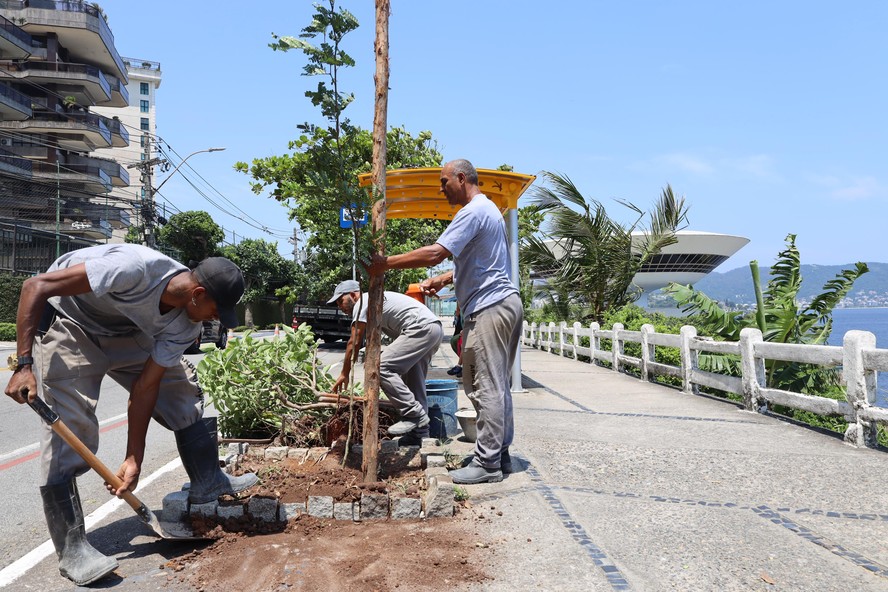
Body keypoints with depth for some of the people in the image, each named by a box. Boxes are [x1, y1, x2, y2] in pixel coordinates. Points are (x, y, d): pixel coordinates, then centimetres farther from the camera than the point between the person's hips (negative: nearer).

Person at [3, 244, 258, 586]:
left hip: (123, 330, 7)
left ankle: (207, 483, 16)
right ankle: (72, 549, -7)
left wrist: (134, 461, -12)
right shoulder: (135, 268, -39)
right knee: (69, 428, -16)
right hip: (67, 322, -6)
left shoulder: (184, 326, -17)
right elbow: (36, 286, -33)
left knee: (182, 391, 2)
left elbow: (146, 386, -11)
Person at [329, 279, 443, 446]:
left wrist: (344, 374, 7)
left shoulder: (362, 302, 0)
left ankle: (414, 414, -12)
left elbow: (354, 343, -1)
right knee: (413, 382, 15)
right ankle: (420, 432, 16)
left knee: (382, 368, -14)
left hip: (421, 328, -11)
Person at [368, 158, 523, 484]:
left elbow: (435, 253, -22)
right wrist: (442, 280, 17)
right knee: (497, 385, 13)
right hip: (506, 302, 11)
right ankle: (500, 454, 20)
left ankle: (487, 463, -2)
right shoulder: (489, 209, 22)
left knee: (486, 388, -7)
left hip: (488, 308, -11)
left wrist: (385, 263, -15)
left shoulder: (473, 211, -13)